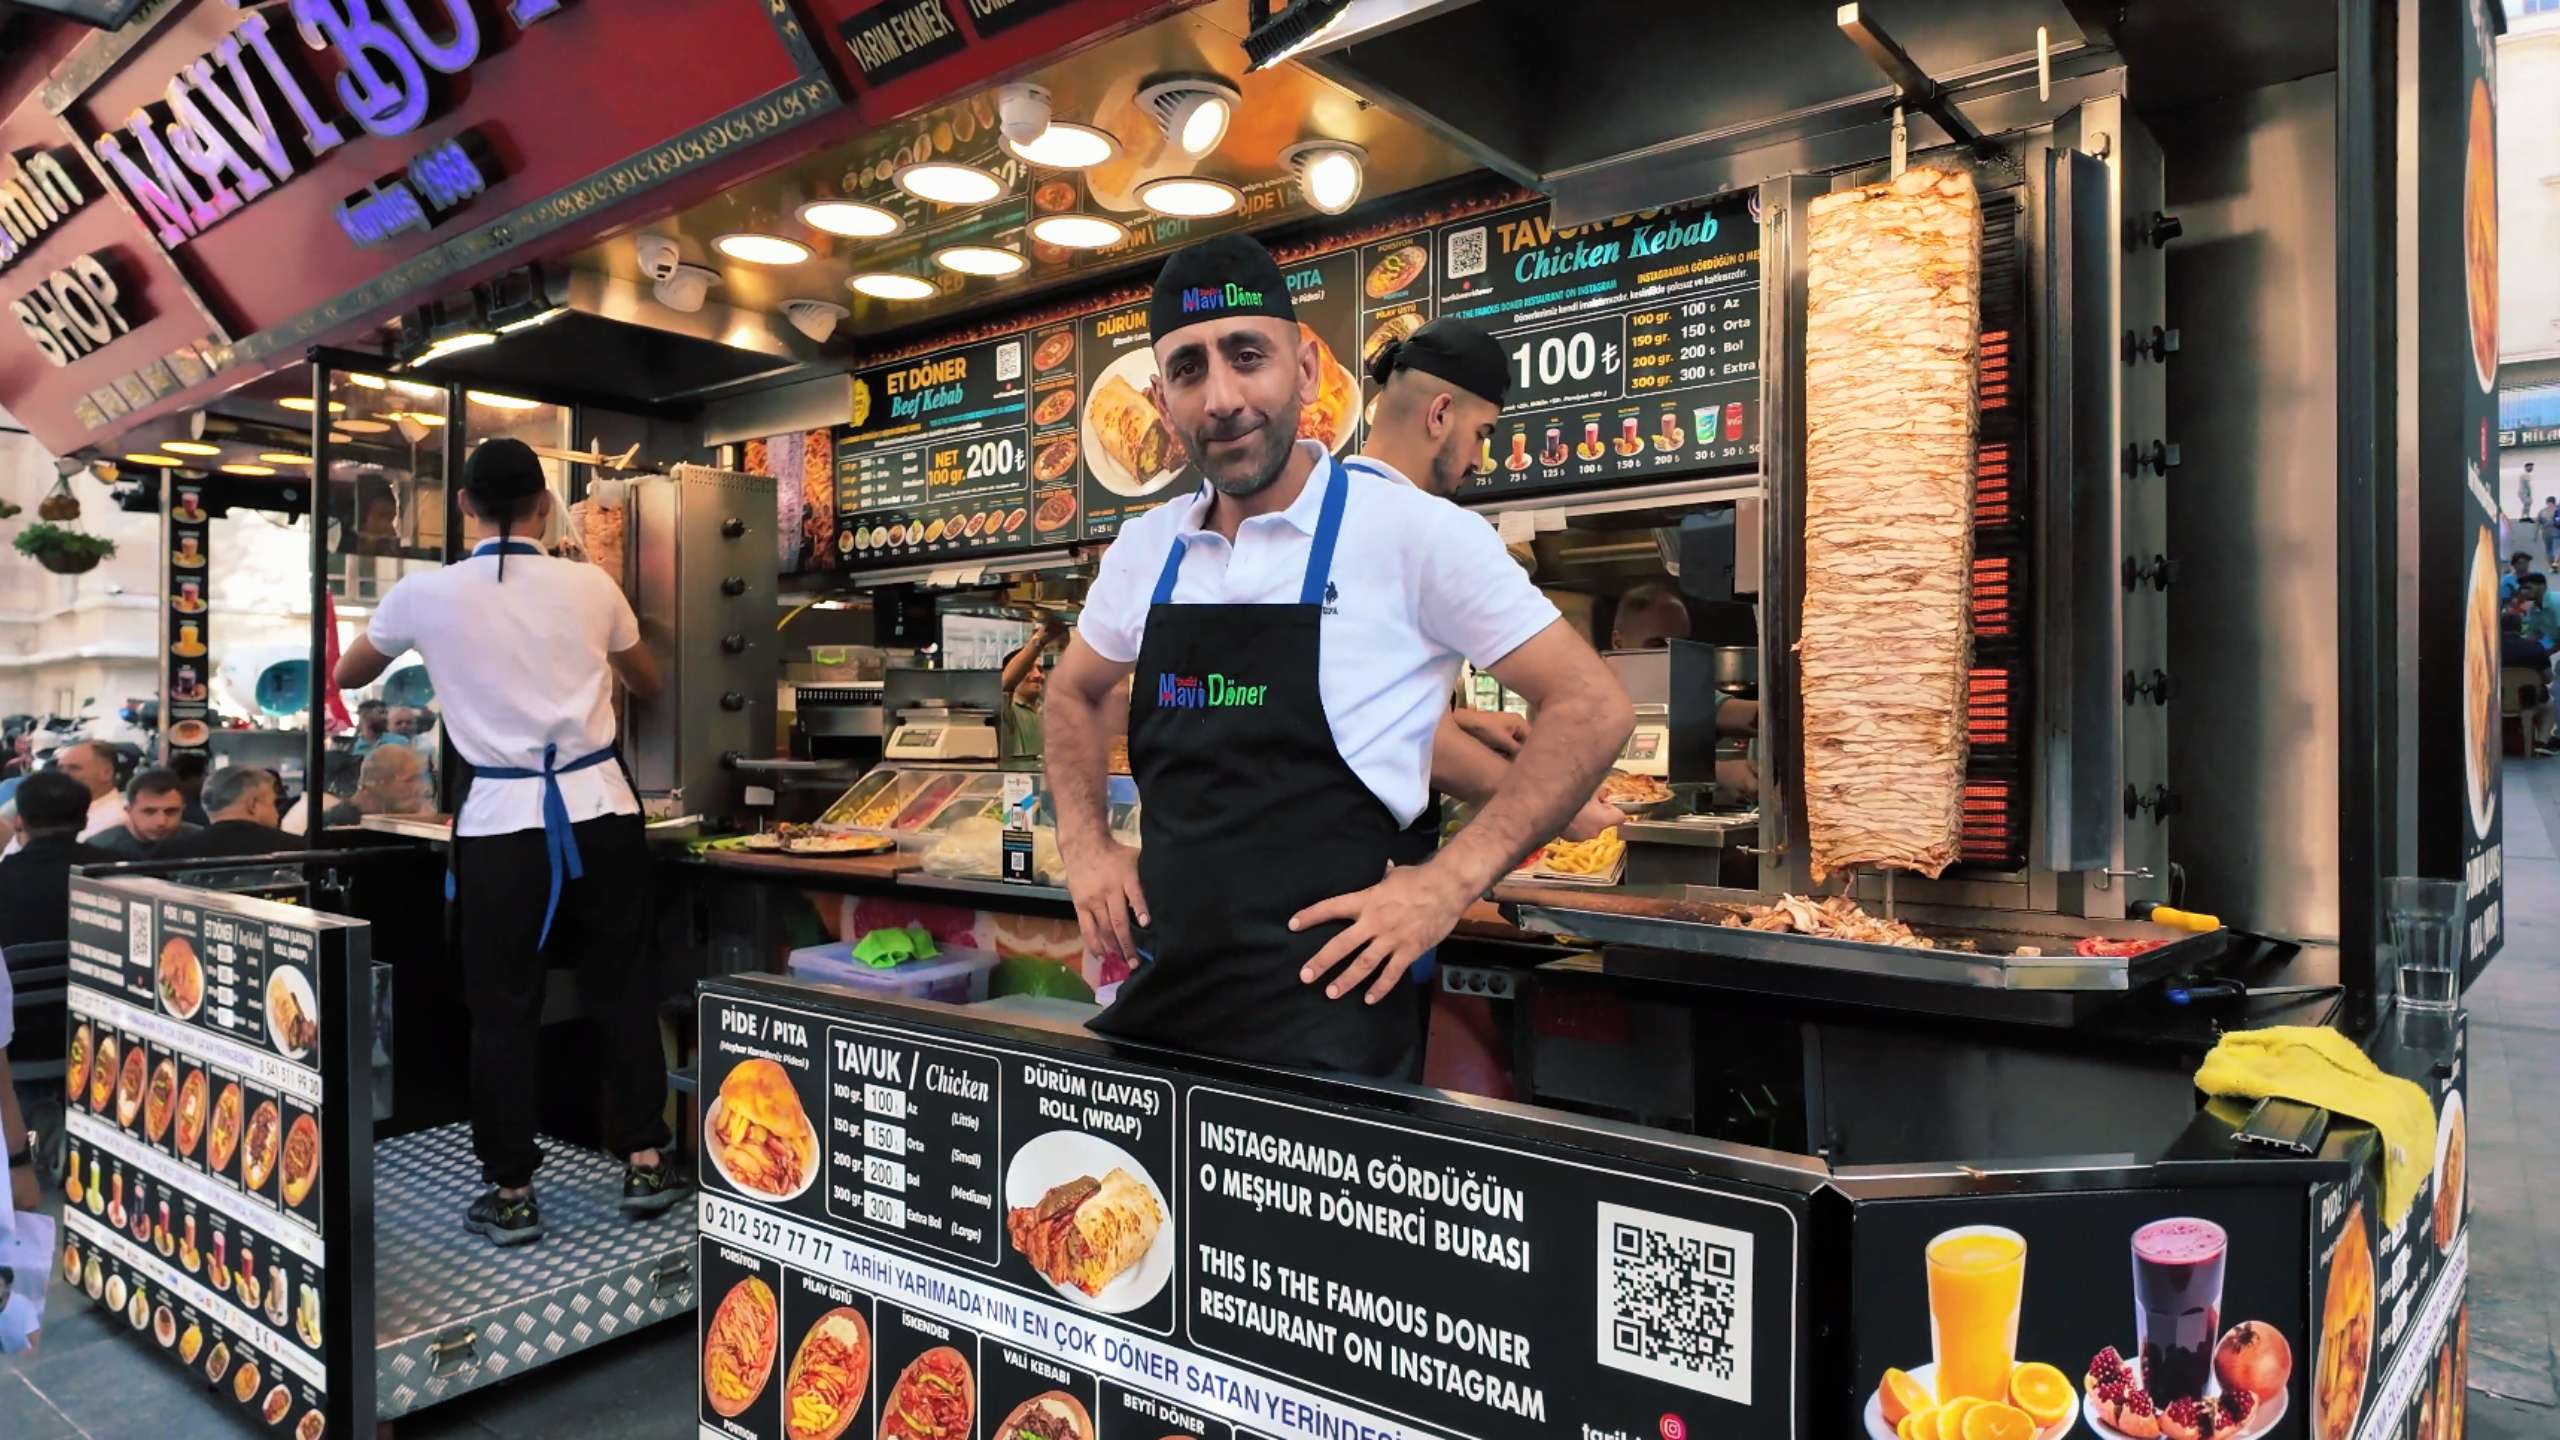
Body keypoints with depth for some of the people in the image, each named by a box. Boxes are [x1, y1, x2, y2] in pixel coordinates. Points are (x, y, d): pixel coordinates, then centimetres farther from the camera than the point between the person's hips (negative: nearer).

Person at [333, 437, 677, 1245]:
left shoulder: (426, 594, 0)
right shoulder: (592, 587, 2)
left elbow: (347, 675, 20)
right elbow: (648, 684, 21)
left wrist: (409, 651, 40)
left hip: (503, 819, -1)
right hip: (600, 810, 1)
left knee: (503, 1006, 8)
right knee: (620, 987, 12)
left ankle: (511, 1193, 15)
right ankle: (644, 1163, 18)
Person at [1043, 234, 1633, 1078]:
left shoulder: (1412, 532, -10)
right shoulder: (1145, 550, 6)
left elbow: (1592, 707, -8)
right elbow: (1074, 695, 24)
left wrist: (1452, 880, -14)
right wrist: (1085, 844, 9)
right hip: (1160, 992, 6)